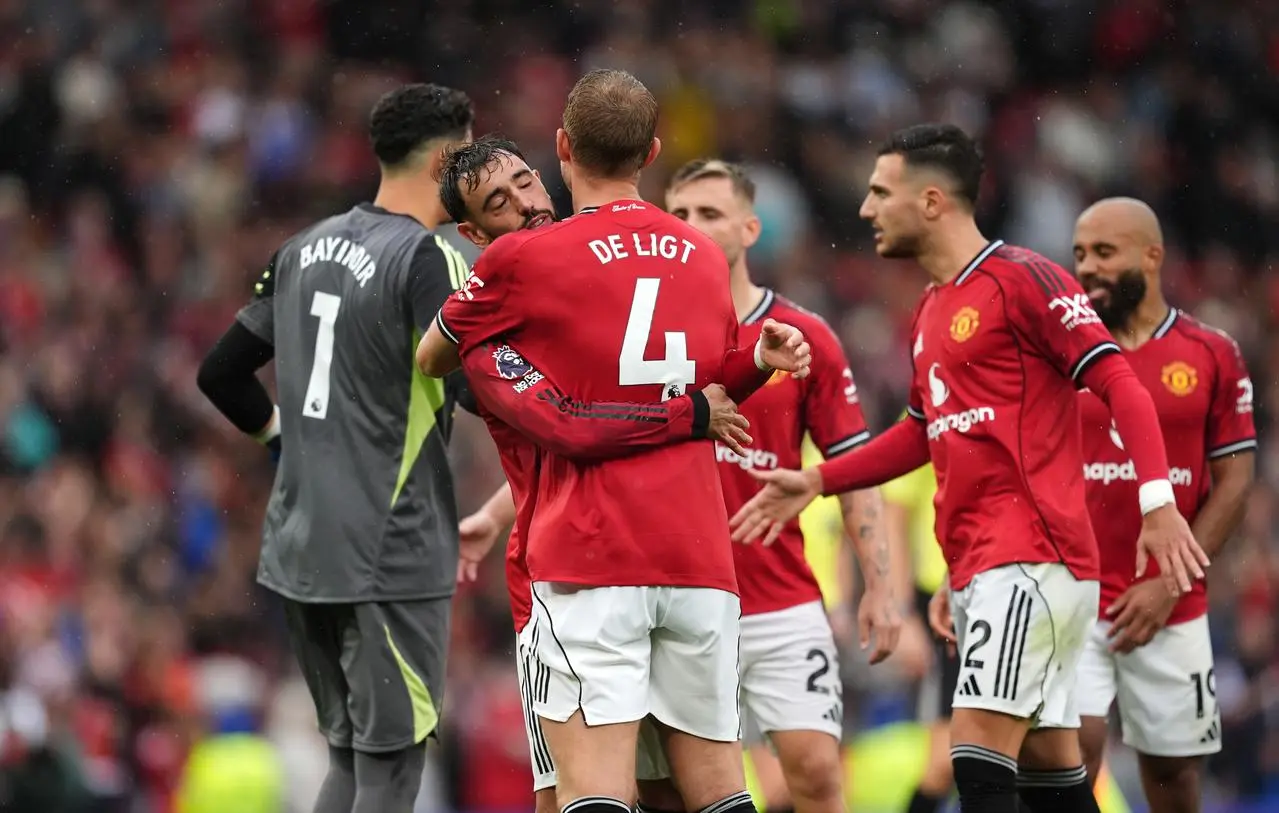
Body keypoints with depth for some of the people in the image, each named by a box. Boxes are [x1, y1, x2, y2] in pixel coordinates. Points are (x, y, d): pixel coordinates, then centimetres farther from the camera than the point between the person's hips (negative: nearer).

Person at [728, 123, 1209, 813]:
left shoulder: (1022, 279, -8)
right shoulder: (929, 313, 19)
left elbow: (1119, 385, -13)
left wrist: (1156, 501, -24)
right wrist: (817, 483, 26)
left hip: (1032, 559, -9)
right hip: (976, 568, 9)